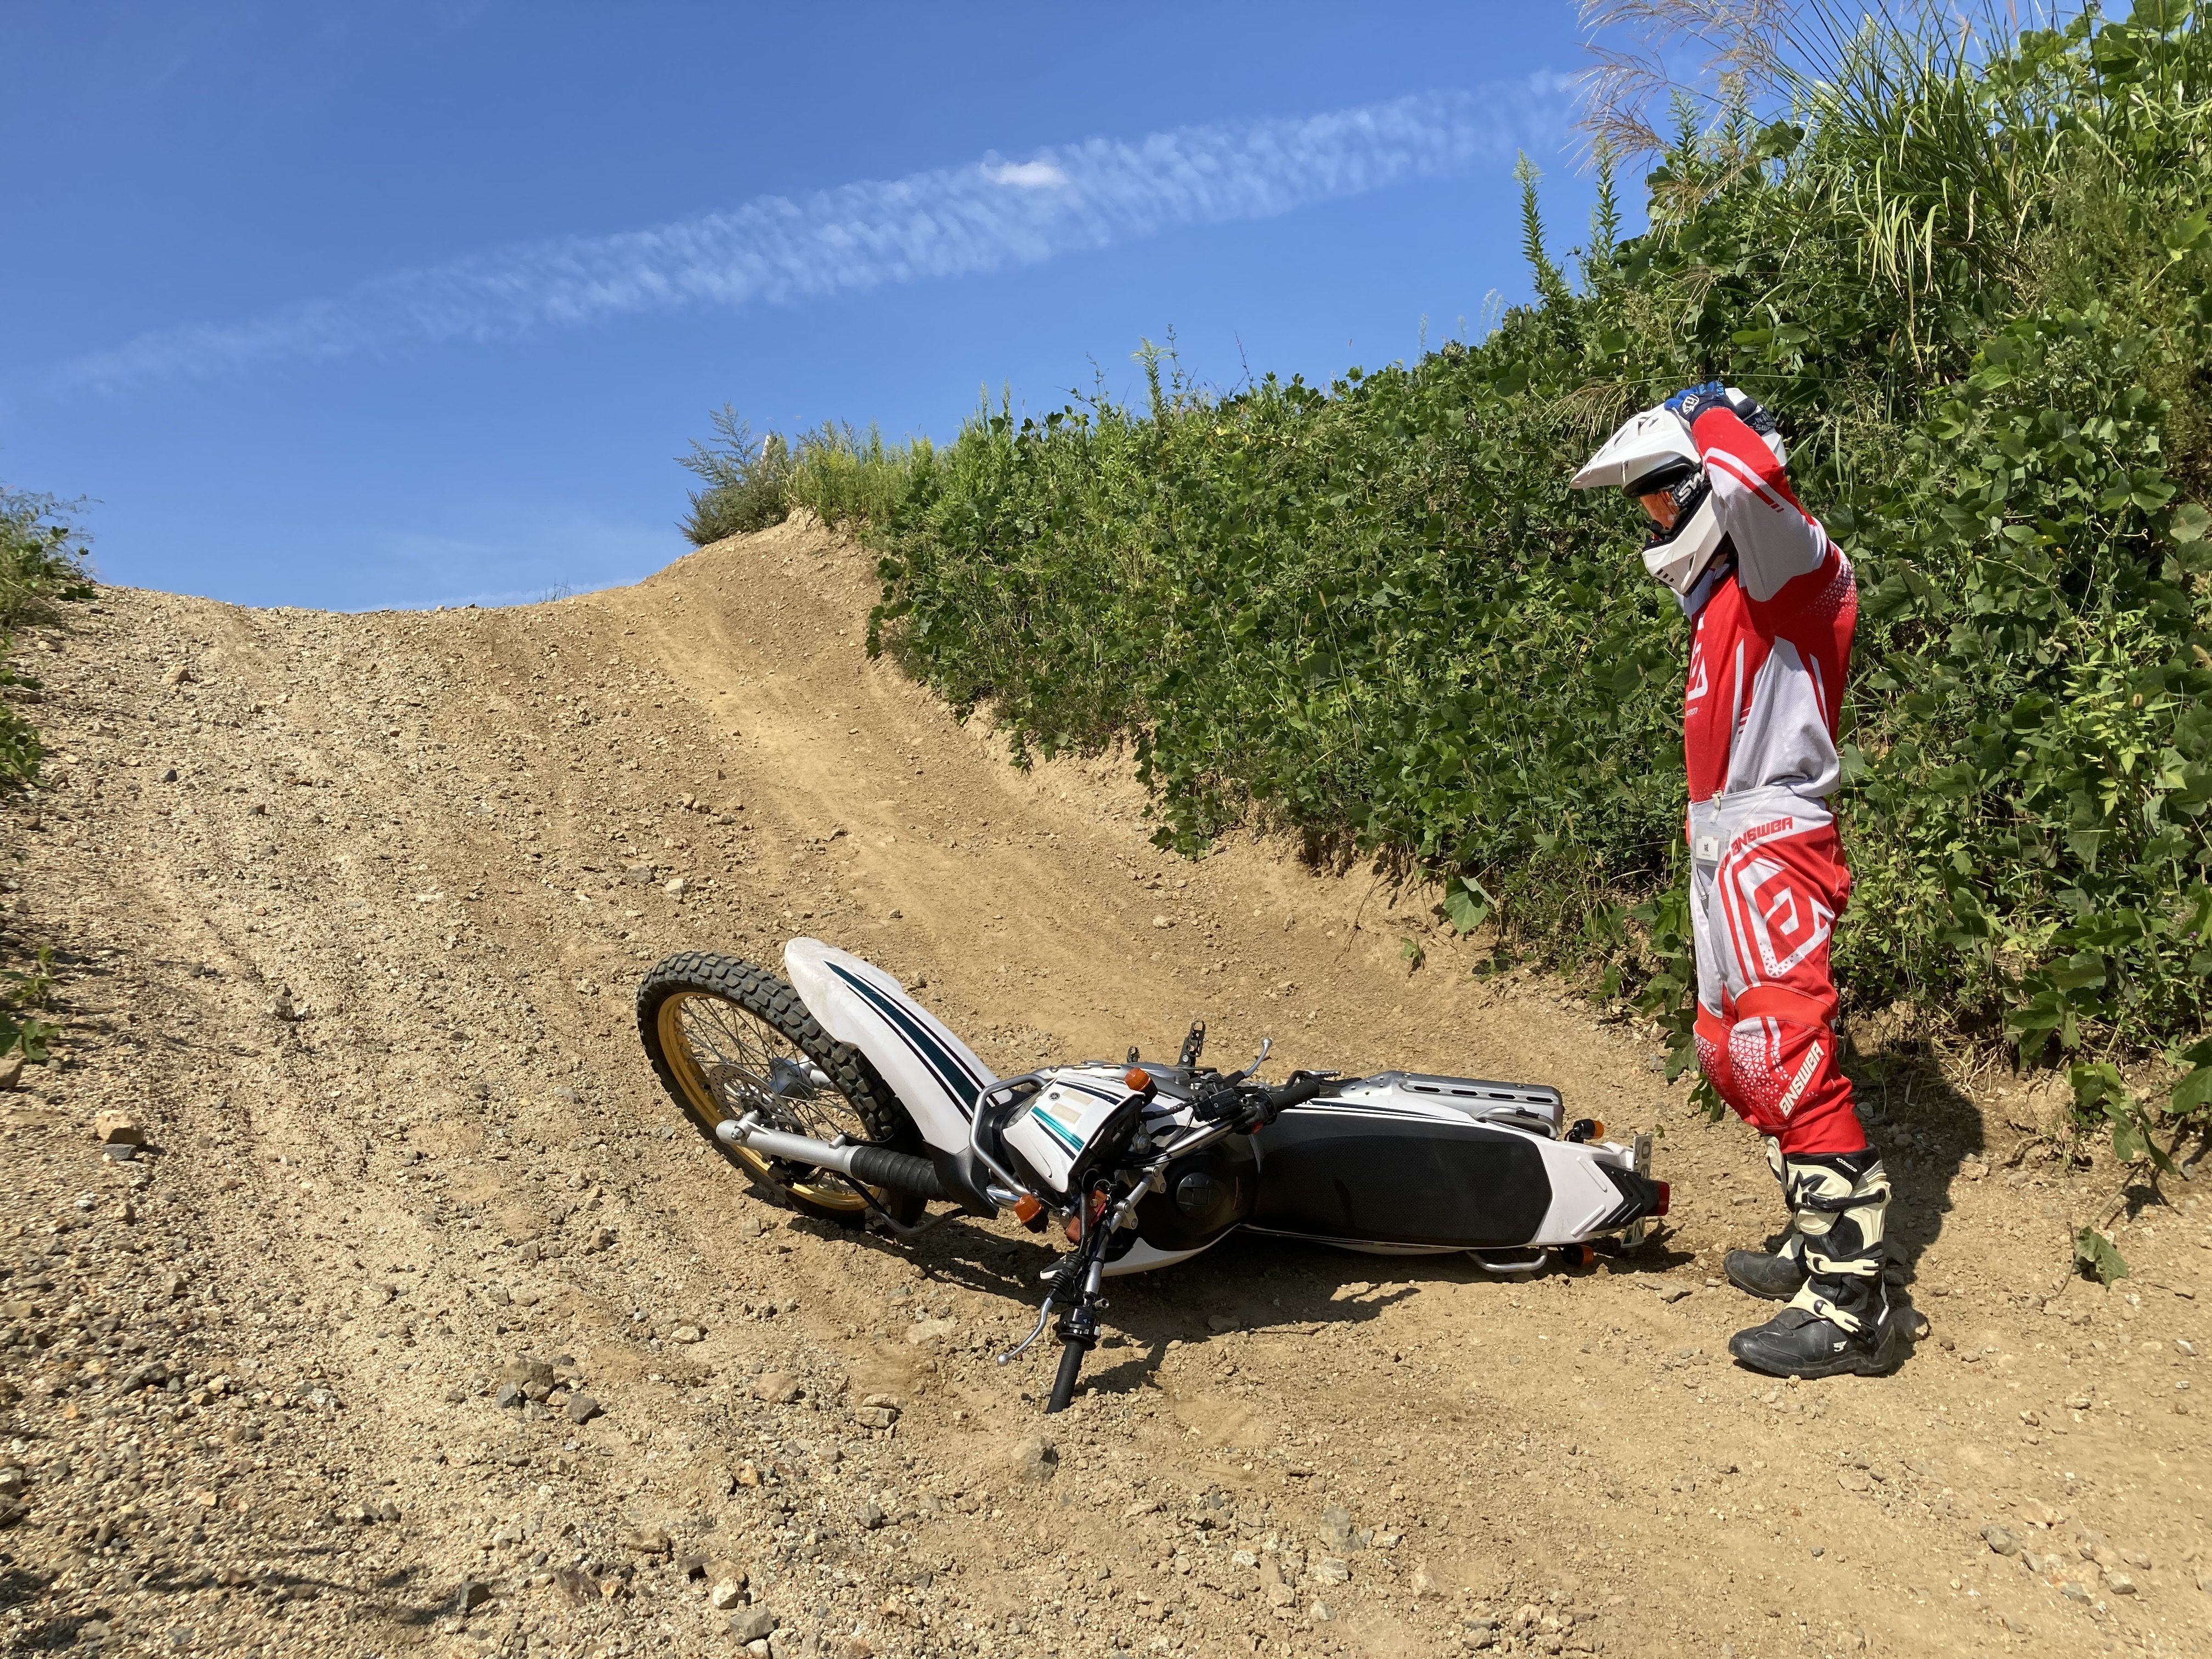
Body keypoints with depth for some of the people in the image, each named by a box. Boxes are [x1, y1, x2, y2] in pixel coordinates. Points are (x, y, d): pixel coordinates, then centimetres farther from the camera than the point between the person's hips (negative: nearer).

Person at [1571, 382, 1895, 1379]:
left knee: (1788, 1065, -12)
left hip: (1769, 852, -10)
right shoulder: (1721, 594, 19)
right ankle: (1820, 1248, 30)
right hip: (1727, 849, 10)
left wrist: (1712, 415, -13)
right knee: (1735, 1057, 17)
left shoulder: (1787, 559, -10)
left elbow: (1749, 477, -31)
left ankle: (1850, 1307, -5)